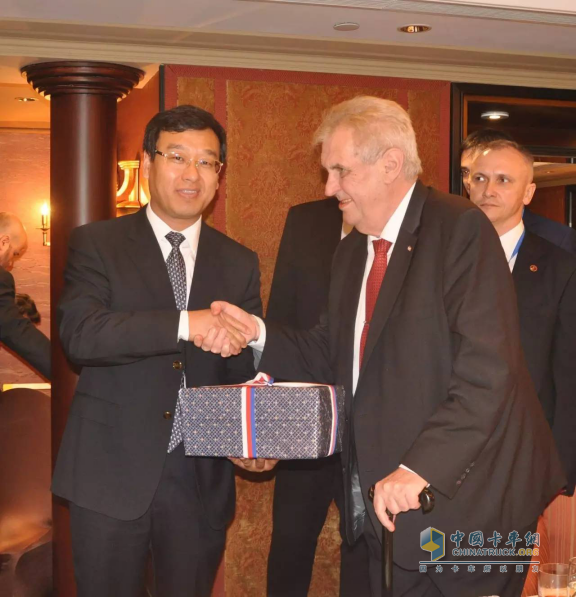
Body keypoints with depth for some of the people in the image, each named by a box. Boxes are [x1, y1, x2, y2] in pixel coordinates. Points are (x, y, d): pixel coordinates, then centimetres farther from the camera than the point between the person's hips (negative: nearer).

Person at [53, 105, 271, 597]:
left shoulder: (239, 263, 8)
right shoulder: (95, 244, -2)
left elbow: (251, 369, 7)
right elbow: (80, 335, -18)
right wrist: (185, 325, -29)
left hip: (201, 480, 3)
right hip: (111, 475, -3)